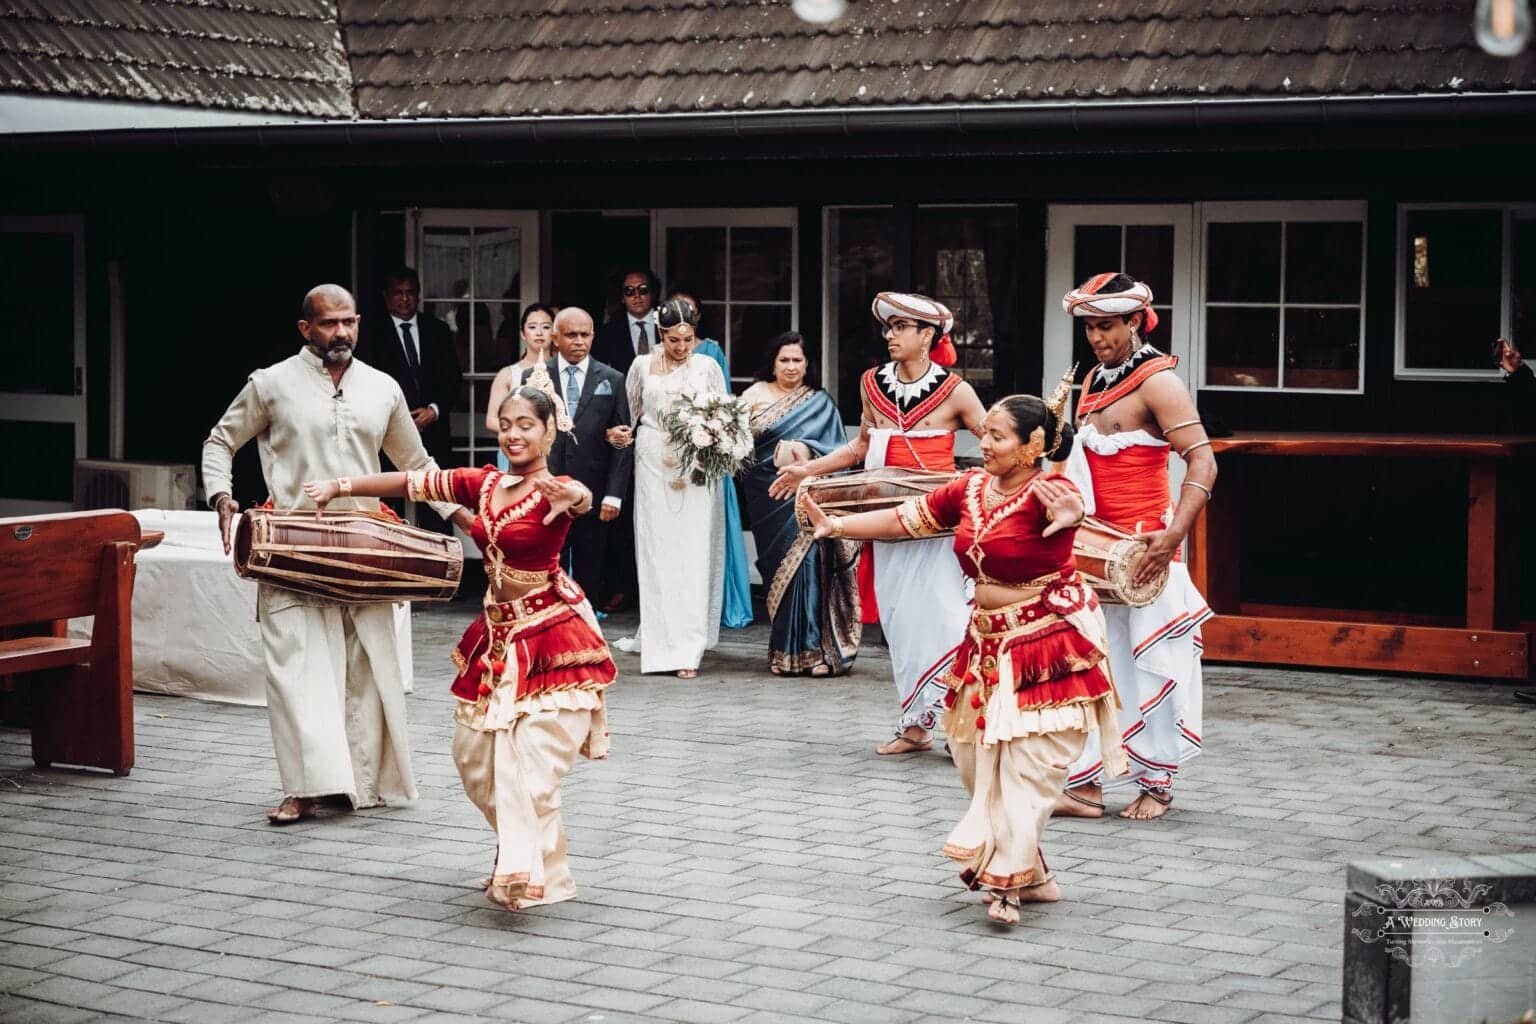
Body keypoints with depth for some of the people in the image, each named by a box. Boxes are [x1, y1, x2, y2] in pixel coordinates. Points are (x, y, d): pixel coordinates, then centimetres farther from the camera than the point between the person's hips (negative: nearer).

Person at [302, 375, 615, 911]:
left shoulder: (556, 491, -14)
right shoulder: (485, 484, 4)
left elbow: (582, 499, -37)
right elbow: (412, 482, 9)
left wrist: (573, 497, -61)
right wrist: (340, 486, 6)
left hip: (549, 637, -7)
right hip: (497, 634, 7)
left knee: (529, 759, -13)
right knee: (473, 754, 10)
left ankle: (532, 875, -5)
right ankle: (519, 856, 26)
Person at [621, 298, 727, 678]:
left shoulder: (707, 366, 5)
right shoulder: (643, 366, 7)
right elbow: (630, 414, 19)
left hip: (697, 468, -1)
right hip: (654, 466, 1)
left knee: (693, 555, -6)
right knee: (657, 553, -1)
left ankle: (688, 646, -7)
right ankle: (660, 640, 5)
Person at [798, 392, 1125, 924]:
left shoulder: (1045, 494, -20)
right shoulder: (970, 489, 1)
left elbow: (1067, 503, -45)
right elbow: (905, 519, 8)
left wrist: (1068, 513, -66)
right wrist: (835, 526, 5)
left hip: (1049, 644, -8)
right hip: (989, 641, 8)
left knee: (1028, 763, -9)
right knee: (977, 755, 12)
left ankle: (1010, 878, -3)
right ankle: (1030, 875, 23)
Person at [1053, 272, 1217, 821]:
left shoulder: (1157, 381, -11)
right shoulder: (1093, 380, 14)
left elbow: (1202, 463, -20)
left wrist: (1173, 537, -30)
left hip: (1143, 546, -8)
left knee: (1149, 664, 0)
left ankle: (1157, 785, 11)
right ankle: (1085, 785, 9)